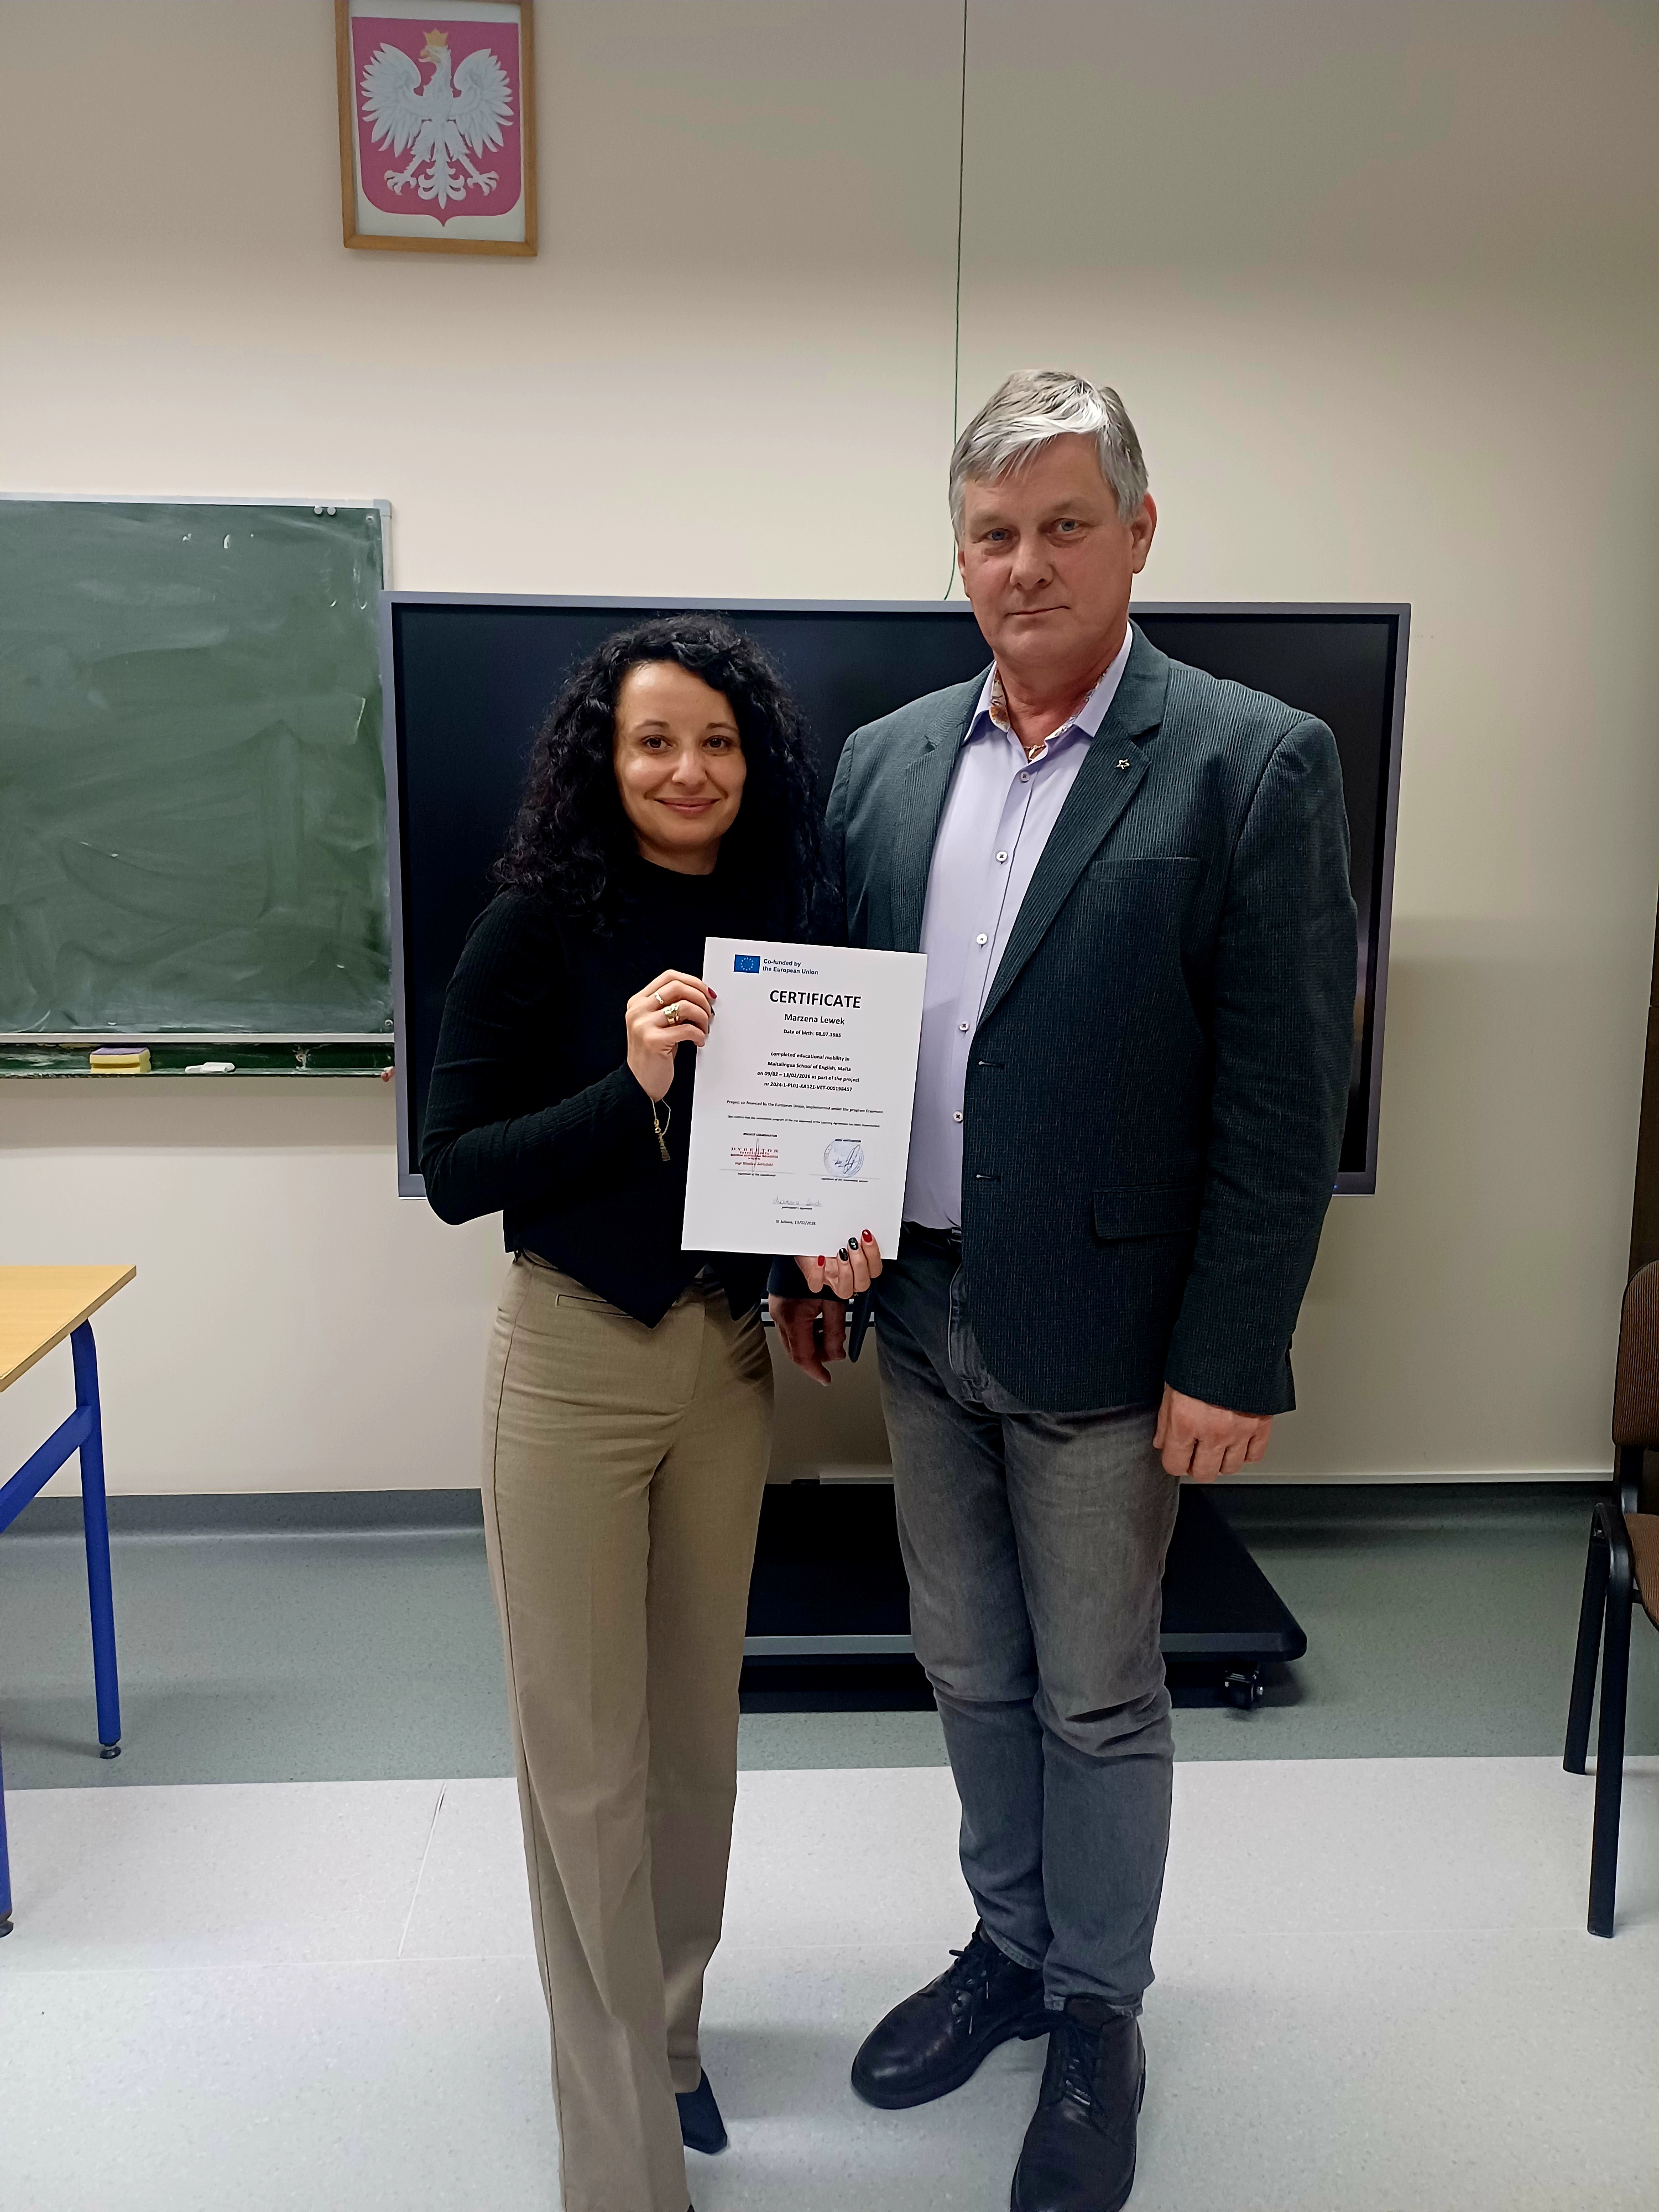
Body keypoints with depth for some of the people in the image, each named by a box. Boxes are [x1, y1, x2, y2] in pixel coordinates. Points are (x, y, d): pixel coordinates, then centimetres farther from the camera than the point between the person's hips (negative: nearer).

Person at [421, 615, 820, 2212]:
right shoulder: (541, 924, -11)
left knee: (696, 1724, 19)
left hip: (729, 1357, 5)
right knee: (586, 1752, 5)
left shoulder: (777, 921, 1)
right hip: (575, 1359, -4)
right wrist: (630, 1085, -25)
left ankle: (668, 2024, 44)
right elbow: (452, 1170, -13)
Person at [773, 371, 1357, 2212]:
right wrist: (807, 1256, 10)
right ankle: (1011, 1947, 45)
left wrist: (1228, 1362, -14)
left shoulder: (1254, 764, -11)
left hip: (1098, 1333, -5)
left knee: (1095, 1696, 13)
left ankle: (1098, 2010, 38)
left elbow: (1286, 1099, -13)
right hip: (916, 1310, 5)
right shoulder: (886, 759, 5)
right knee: (970, 1670, 21)